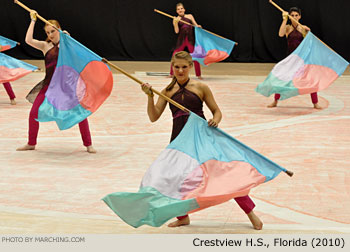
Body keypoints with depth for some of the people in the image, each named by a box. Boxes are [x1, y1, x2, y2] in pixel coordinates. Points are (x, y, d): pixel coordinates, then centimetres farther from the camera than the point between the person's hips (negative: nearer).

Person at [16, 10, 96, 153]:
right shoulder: (45, 46, 4)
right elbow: (28, 40, -10)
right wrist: (33, 21, -5)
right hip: (49, 84, 2)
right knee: (34, 113, -2)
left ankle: (88, 144, 6)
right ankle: (31, 144, 16)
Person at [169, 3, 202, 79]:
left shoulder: (190, 16, 9)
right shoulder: (175, 20, 5)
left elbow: (196, 25, 9)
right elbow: (176, 31, -4)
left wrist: (198, 26, -13)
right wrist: (176, 23, -18)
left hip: (191, 39, 0)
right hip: (181, 39, 0)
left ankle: (199, 75, 7)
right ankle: (171, 74, 9)